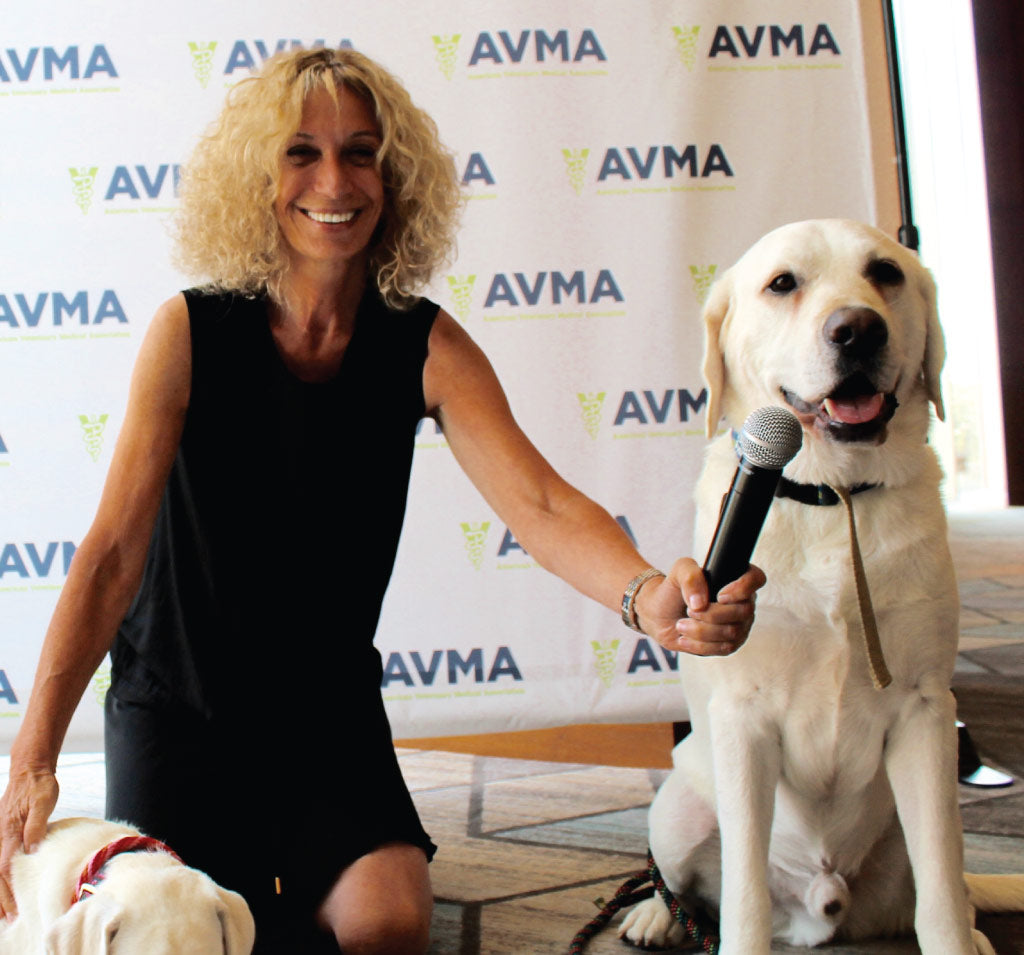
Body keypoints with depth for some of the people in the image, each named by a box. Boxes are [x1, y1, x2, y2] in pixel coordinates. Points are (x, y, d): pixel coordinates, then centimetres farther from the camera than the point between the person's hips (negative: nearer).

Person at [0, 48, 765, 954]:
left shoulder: (425, 345, -10)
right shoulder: (191, 331, -16)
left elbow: (539, 503, -24)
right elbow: (114, 549, -21)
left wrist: (649, 595, -47)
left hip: (327, 710, 1)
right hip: (175, 708, -1)